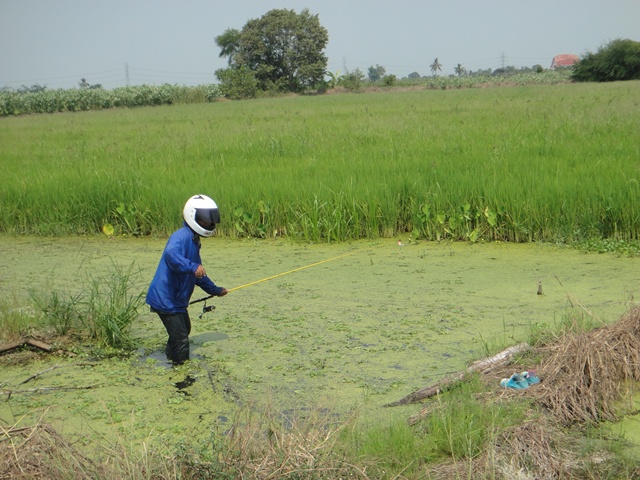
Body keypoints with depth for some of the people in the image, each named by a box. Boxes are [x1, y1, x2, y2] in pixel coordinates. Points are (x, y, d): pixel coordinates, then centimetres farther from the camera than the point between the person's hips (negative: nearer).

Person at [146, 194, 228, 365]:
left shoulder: (193, 241, 14)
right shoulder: (182, 236, -19)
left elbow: (198, 274, 27)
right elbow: (170, 254, -42)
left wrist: (215, 290, 33)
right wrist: (192, 266, -53)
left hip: (177, 299, 11)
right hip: (165, 299, -11)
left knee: (184, 330, 28)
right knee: (181, 339, -6)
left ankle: (170, 358, 48)